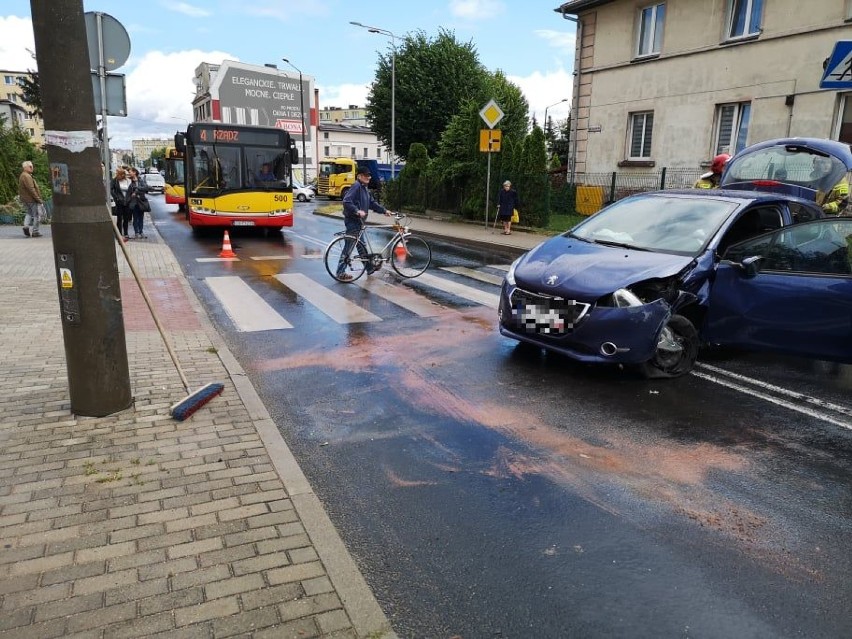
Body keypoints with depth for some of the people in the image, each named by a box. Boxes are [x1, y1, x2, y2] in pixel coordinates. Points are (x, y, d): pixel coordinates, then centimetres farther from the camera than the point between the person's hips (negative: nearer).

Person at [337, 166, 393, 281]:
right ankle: (341, 273, 0)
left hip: (358, 221, 10)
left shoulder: (365, 189, 16)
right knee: (348, 247, -5)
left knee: (361, 245, 19)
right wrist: (357, 211, -32)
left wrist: (384, 210, 14)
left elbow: (372, 203, 20)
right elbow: (346, 202, -25)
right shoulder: (356, 186, -15)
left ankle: (370, 267, 29)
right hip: (352, 221, -10)